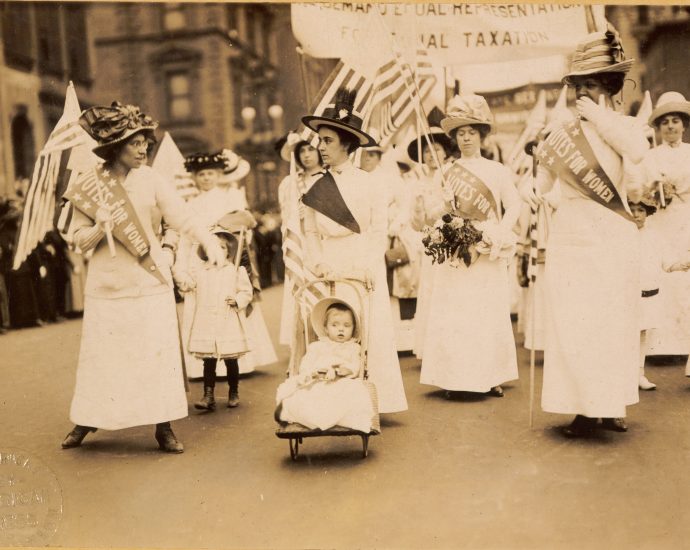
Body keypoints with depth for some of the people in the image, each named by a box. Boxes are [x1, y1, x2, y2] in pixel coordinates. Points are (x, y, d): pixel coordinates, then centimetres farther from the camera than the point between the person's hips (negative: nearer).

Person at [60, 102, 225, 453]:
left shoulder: (151, 180, -1)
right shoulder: (88, 185, 0)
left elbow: (183, 217, -10)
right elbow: (76, 240, 2)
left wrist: (210, 243, -26)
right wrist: (99, 230, -19)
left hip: (150, 282, 0)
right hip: (107, 285, 0)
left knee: (158, 354, 0)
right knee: (100, 355, 6)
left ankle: (164, 427, 10)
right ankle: (86, 421, 24)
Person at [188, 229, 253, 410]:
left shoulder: (236, 271, 2)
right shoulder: (199, 272, 8)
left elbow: (247, 292, 3)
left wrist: (237, 300, -14)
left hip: (229, 324, -1)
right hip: (206, 325, 1)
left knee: (231, 360, 8)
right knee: (209, 361, 2)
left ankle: (234, 393, 24)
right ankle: (208, 396, 4)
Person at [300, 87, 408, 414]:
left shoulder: (368, 183, 0)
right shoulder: (314, 187, 6)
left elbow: (379, 231, -1)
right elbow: (310, 232, 9)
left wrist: (367, 268, -12)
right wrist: (318, 264, -6)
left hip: (364, 272, -2)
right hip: (329, 273, 2)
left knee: (368, 334, -1)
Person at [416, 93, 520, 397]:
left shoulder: (497, 171, 8)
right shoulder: (445, 173, 11)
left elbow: (513, 206, 1)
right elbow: (429, 217, 7)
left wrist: (499, 234, -13)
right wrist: (444, 206, -14)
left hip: (488, 256, -1)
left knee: (490, 314, 0)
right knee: (452, 316, -3)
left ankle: (491, 377, 9)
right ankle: (453, 378, 2)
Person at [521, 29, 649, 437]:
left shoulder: (625, 126, 2)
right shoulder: (564, 132, 7)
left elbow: (638, 152, -21)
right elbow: (544, 179, 8)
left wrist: (599, 117, -15)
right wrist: (530, 189, -14)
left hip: (613, 239, -1)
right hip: (571, 238, 1)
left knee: (612, 323, 6)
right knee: (574, 324, -2)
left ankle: (613, 404, 18)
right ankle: (587, 407, 8)